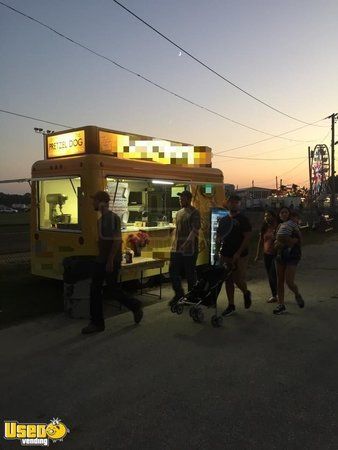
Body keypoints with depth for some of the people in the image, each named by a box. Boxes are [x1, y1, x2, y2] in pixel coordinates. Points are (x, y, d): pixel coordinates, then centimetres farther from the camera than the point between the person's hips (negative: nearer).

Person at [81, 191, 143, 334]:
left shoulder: (112, 218, -16)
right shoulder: (101, 219, 13)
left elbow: (117, 241, -22)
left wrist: (110, 261, -24)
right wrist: (101, 258, 20)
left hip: (111, 261, -9)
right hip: (101, 260, 9)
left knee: (113, 288, 2)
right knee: (95, 290, 7)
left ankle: (136, 306, 25)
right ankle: (97, 323, 16)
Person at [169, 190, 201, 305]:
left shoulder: (194, 213, -9)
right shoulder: (179, 212, 14)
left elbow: (195, 230, -18)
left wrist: (186, 243, -28)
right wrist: (174, 243, 15)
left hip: (189, 249, -7)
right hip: (176, 248, 7)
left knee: (190, 274, 4)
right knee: (172, 271, 8)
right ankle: (179, 293, 25)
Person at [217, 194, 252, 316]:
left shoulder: (243, 219, -4)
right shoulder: (223, 220, 11)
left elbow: (247, 237, -10)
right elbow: (219, 236, 16)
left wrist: (238, 253, -17)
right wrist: (219, 250, -1)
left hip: (240, 256, -5)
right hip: (225, 255, 5)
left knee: (238, 279, -5)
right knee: (228, 280, 8)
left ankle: (246, 293, 28)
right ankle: (231, 305, 18)